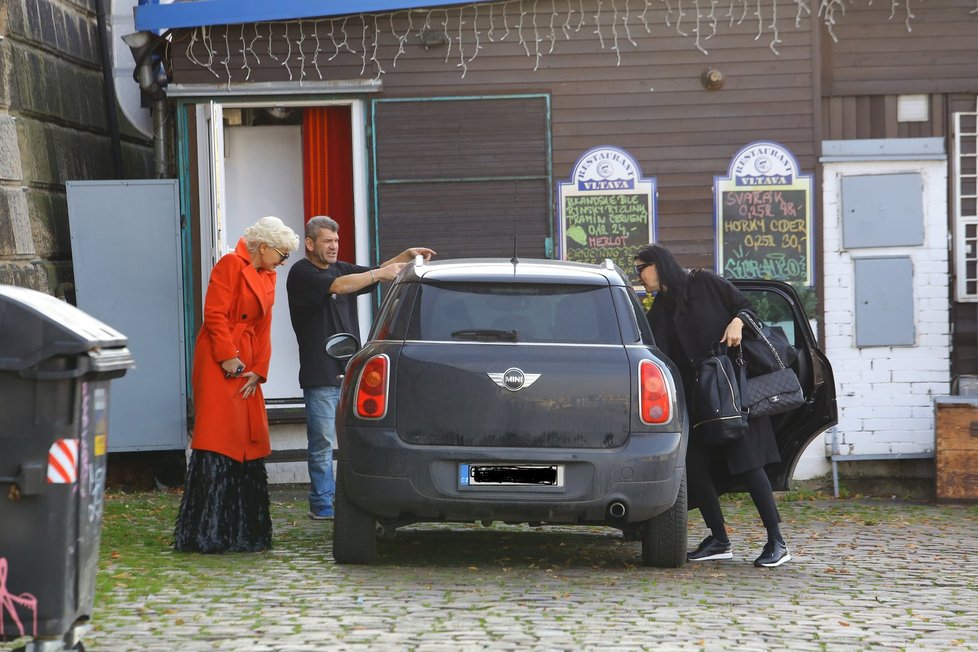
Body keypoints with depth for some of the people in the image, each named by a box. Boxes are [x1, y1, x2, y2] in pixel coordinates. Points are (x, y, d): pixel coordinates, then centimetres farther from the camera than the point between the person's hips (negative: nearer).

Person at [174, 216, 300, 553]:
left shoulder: (267, 278, 19)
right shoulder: (231, 265, -7)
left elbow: (263, 329, 16)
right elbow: (214, 315, -14)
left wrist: (258, 370, 5)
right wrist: (228, 358, -16)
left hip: (246, 366, 9)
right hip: (219, 363, -9)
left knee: (248, 442, 7)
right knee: (218, 440, -11)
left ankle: (242, 531, 13)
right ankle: (208, 533, -11)